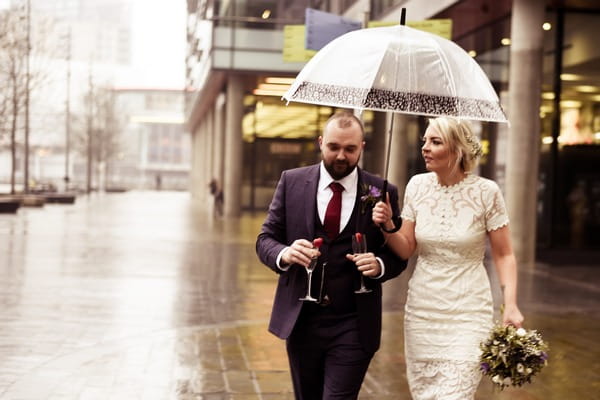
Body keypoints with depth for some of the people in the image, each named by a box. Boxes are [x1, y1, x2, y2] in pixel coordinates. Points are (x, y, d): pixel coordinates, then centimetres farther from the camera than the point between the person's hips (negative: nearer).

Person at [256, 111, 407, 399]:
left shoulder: (382, 192, -2)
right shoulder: (292, 181, 1)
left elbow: (397, 255, 4)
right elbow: (265, 239, 3)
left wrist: (379, 265, -18)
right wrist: (284, 253, -20)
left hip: (353, 326, -2)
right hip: (300, 320, 2)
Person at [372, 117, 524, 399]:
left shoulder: (486, 191, -9)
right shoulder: (417, 186, 1)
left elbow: (504, 255, -2)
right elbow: (406, 249, 7)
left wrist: (511, 305, -13)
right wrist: (388, 226, -12)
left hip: (468, 313, -4)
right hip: (421, 309, 4)